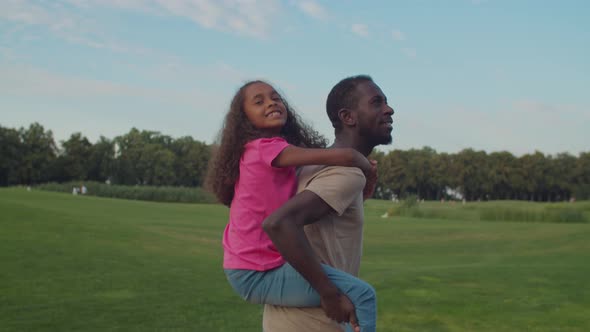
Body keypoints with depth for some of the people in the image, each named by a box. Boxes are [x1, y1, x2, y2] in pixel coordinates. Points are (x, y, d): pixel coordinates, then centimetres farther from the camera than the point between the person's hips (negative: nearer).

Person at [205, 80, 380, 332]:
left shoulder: (253, 150, 13)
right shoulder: (268, 147, -16)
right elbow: (345, 156, -23)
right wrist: (368, 168, 0)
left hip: (245, 267, 10)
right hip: (257, 274, -10)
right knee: (362, 294, -16)